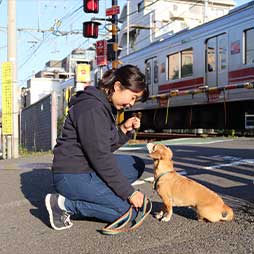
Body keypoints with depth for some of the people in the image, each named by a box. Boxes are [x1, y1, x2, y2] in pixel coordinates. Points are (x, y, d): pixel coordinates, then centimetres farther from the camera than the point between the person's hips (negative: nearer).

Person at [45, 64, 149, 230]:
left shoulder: (105, 105, 13)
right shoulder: (92, 108, -20)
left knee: (137, 165, 9)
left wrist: (124, 130, -1)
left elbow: (106, 148, 16)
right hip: (72, 175, -10)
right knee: (131, 209, -11)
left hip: (89, 167, 10)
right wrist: (129, 192, -18)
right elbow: (100, 157, -23)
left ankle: (89, 197, 1)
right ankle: (65, 204, -8)